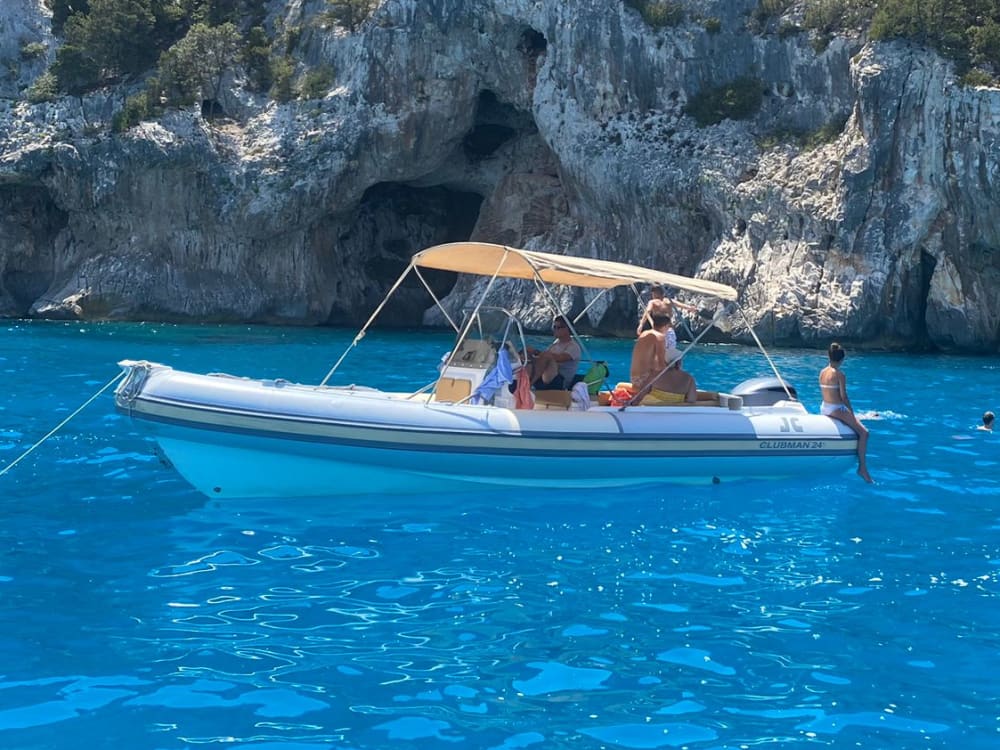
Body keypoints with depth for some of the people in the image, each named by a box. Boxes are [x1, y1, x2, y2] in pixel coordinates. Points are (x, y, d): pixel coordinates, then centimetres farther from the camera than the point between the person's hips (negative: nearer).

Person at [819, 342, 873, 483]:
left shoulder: (822, 372, 7)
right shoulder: (840, 375, -15)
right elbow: (843, 396, -17)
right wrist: (852, 412, -4)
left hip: (824, 409, 9)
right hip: (837, 410, -9)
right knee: (863, 432, -8)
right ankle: (862, 468, -11)